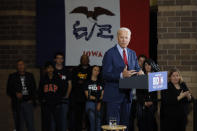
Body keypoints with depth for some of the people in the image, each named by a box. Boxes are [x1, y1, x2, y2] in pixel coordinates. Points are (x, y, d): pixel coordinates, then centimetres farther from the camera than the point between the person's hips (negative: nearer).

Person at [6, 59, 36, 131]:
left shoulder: (30, 76, 12)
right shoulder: (12, 77, 6)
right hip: (17, 104, -1)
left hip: (28, 103, 1)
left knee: (30, 125, -5)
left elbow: (34, 89, 14)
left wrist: (32, 99, 0)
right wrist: (16, 94, -16)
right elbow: (8, 90, 3)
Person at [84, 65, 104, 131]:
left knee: (99, 122, -6)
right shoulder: (88, 82, 8)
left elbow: (102, 95, 7)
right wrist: (97, 98, -8)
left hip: (99, 104, 2)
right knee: (92, 122, -9)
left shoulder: (101, 82, 14)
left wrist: (100, 103, -9)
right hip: (90, 103, -2)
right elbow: (87, 95, 3)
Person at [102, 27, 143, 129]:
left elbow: (137, 69, 14)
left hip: (127, 94, 6)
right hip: (113, 95, -6)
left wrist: (140, 72, -11)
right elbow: (106, 75, -14)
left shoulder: (132, 54, 12)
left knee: (125, 124, 13)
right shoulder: (110, 54, -8)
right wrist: (121, 75, -28)